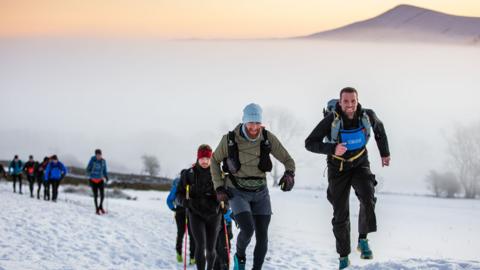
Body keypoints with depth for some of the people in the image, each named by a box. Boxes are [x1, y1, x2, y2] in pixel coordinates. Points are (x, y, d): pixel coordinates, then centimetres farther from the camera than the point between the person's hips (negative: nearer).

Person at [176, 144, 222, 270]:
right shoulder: (189, 174, -3)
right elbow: (179, 193, 2)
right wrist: (184, 201, -19)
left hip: (213, 214, 1)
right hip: (196, 214, -1)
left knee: (210, 249, 7)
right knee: (200, 245, -18)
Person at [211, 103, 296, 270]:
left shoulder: (268, 138, -11)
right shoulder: (230, 140, -13)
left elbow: (287, 160, -2)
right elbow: (215, 161, 4)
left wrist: (289, 174, -24)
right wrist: (219, 188, -3)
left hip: (260, 193, 2)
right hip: (237, 193, -2)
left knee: (262, 236, -2)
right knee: (247, 229, -20)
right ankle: (240, 257, 11)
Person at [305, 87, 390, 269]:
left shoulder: (367, 116, -14)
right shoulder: (332, 120, -22)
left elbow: (379, 128, 11)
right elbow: (309, 143, -21)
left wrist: (385, 153, 18)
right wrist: (332, 149, -36)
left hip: (360, 165, 1)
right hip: (338, 169, -1)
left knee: (368, 197, -29)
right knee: (340, 215, 3)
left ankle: (363, 240, -15)